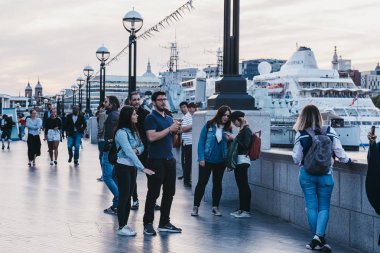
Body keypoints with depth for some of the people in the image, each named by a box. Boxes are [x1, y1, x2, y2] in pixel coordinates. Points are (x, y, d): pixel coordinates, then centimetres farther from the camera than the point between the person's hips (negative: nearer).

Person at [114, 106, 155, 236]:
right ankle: (121, 227, 2)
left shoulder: (133, 131, 9)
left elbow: (141, 146, 14)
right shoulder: (121, 132, -17)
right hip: (123, 167, -8)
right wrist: (143, 168, -25)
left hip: (132, 167, 8)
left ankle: (125, 224, 18)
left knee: (128, 196, 11)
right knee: (123, 197, -4)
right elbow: (129, 152, -23)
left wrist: (137, 150, -11)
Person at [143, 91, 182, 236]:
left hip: (169, 159, 7)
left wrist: (176, 131, 2)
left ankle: (164, 223, 18)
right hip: (156, 160, -7)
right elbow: (152, 137, -20)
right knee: (153, 193, -4)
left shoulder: (169, 118, 17)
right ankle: (148, 224, 3)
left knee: (169, 192, 10)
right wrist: (170, 129, -16)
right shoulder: (151, 118, -6)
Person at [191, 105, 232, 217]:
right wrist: (201, 158, -11)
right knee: (202, 183, 0)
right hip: (207, 160, -3)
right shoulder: (209, 125, -5)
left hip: (220, 161, 3)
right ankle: (196, 206, 8)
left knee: (217, 184, 11)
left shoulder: (228, 129, 3)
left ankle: (215, 207, 21)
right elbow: (201, 141, -5)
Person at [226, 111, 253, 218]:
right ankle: (241, 209, 18)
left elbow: (245, 145, -20)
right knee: (241, 185, 12)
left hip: (243, 160, -9)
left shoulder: (246, 130, -12)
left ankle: (246, 211, -4)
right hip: (239, 160, 9)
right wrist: (231, 139, 10)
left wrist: (234, 138, -18)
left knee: (244, 185, -7)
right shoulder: (242, 130, 14)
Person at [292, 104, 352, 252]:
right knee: (324, 207, 8)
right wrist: (347, 160, 19)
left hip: (307, 174, 0)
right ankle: (319, 235, -11)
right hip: (325, 174, 1)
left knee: (311, 206, 8)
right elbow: (339, 153, -1)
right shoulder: (330, 132, -5)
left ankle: (317, 240, 10)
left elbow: (297, 158, -6)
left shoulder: (301, 135, -9)